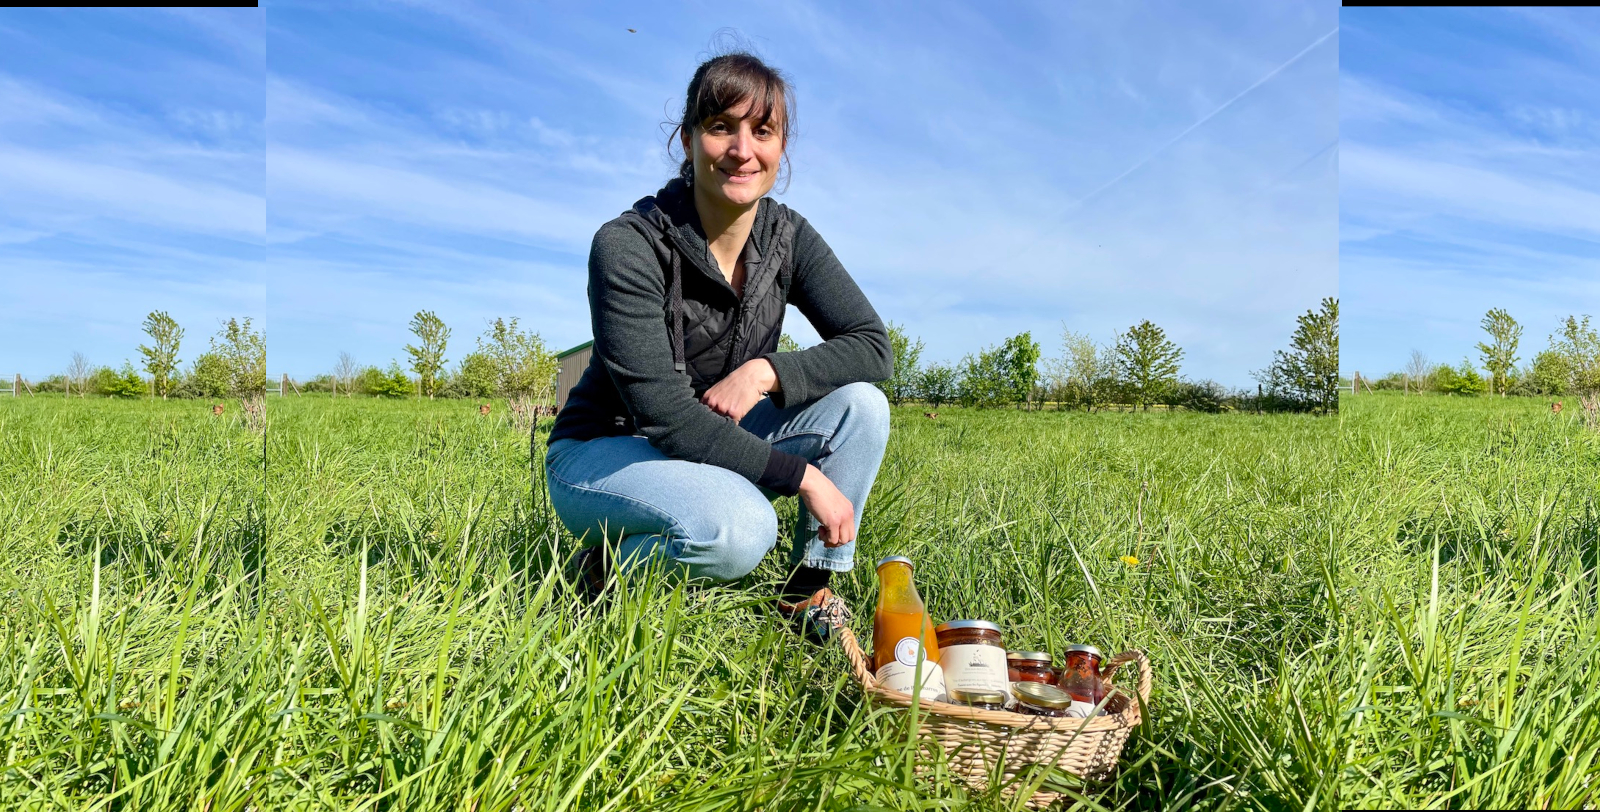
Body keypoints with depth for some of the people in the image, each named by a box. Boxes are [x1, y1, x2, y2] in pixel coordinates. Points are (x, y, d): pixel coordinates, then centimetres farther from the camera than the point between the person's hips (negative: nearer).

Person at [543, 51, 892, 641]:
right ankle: (606, 565, -6)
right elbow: (664, 415, -28)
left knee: (861, 405, -15)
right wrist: (804, 475, -27)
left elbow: (873, 346, -8)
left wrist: (767, 371, -24)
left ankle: (809, 591, -3)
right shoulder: (627, 247, -23)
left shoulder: (787, 237, -5)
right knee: (740, 532, -35)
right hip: (601, 452, -6)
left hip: (716, 440, 6)